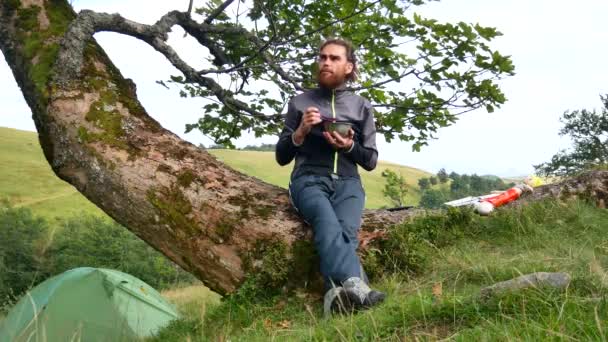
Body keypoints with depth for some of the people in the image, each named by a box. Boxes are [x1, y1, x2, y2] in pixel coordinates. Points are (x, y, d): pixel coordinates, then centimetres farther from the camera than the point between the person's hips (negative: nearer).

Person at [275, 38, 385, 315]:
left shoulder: (362, 107, 18)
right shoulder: (299, 102, 15)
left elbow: (371, 161, 16)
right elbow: (282, 157, 14)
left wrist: (349, 146, -5)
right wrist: (301, 131, -5)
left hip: (347, 182, 2)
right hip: (309, 179, -2)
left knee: (346, 230, -33)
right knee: (327, 221, -37)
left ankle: (338, 294, -54)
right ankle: (355, 285, -59)